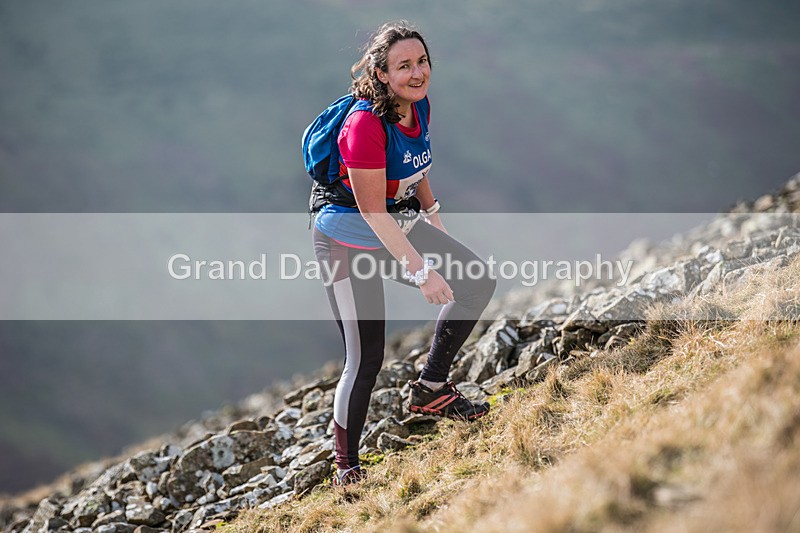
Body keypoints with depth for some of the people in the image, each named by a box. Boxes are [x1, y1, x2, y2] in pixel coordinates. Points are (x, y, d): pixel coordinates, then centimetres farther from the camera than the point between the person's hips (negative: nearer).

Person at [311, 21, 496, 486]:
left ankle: (431, 387, 12)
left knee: (479, 282, 3)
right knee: (366, 360, -7)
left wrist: (433, 216, 23)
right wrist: (420, 271, -26)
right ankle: (346, 465, 11)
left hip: (402, 226, 8)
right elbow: (373, 213, -27)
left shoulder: (420, 106, -4)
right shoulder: (366, 123, -29)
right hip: (349, 243, -8)